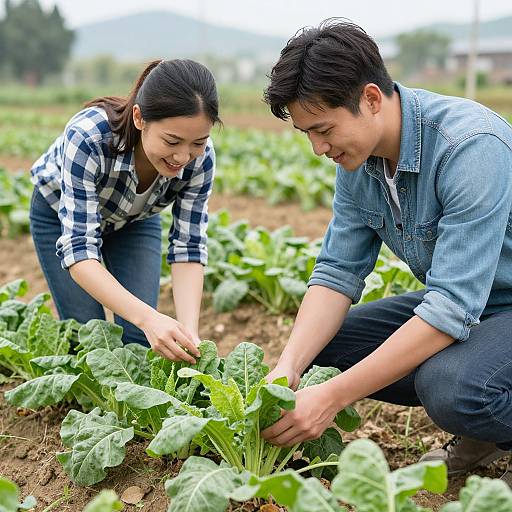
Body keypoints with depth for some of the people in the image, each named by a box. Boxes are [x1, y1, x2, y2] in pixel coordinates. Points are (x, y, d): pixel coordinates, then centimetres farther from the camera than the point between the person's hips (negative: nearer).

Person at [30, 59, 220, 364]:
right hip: (62, 216, -2)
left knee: (140, 338, -8)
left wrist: (190, 331, -39)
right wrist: (148, 317, -56)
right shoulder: (87, 136, -43)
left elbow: (188, 247, -24)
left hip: (135, 220, 3)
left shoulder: (200, 157, -31)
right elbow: (79, 249, -44)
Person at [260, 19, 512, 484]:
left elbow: (453, 308, -34)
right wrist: (288, 368, -21)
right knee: (322, 342, -1)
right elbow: (339, 270, -5)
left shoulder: (470, 146, -31)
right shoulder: (357, 156, -5)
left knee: (448, 385, -36)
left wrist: (332, 397, -34)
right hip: (455, 302, 8)